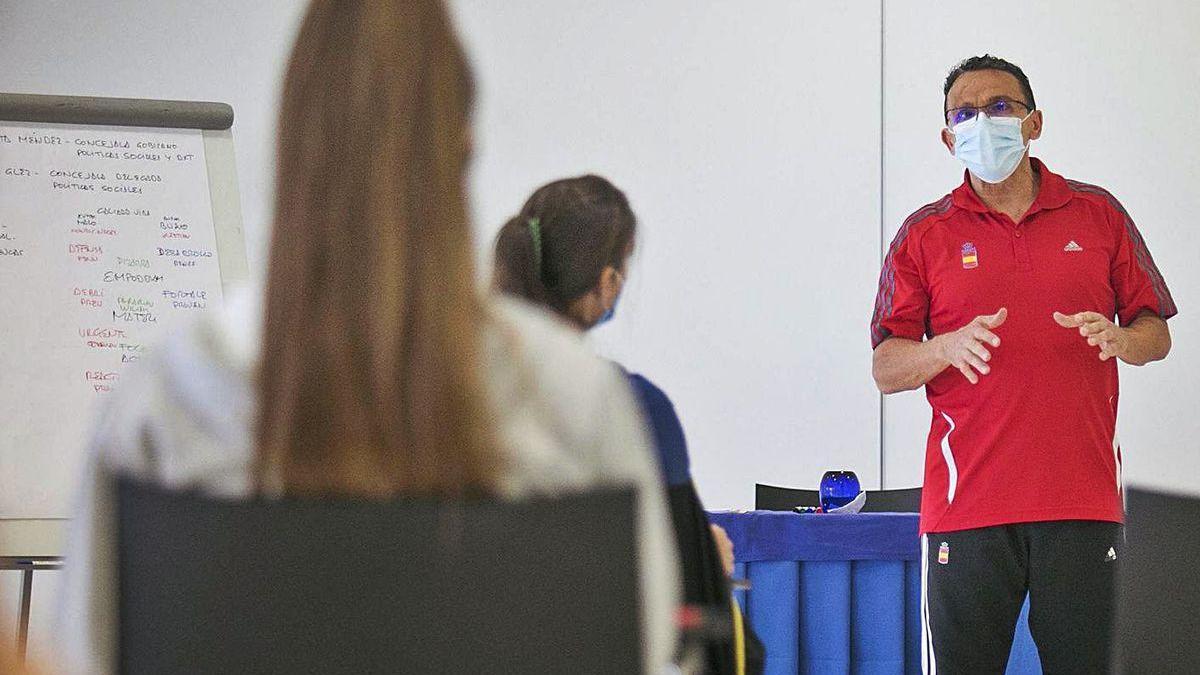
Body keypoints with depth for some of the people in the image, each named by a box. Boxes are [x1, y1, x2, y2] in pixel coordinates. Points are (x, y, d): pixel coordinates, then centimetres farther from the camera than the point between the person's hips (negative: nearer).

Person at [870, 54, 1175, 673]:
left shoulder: (1098, 214, 11)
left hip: (1082, 498, 1)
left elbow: (1156, 333, 13)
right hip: (967, 499, 0)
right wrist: (947, 348, -15)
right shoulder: (925, 234, 8)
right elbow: (885, 369, 5)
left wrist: (1117, 339, -9)